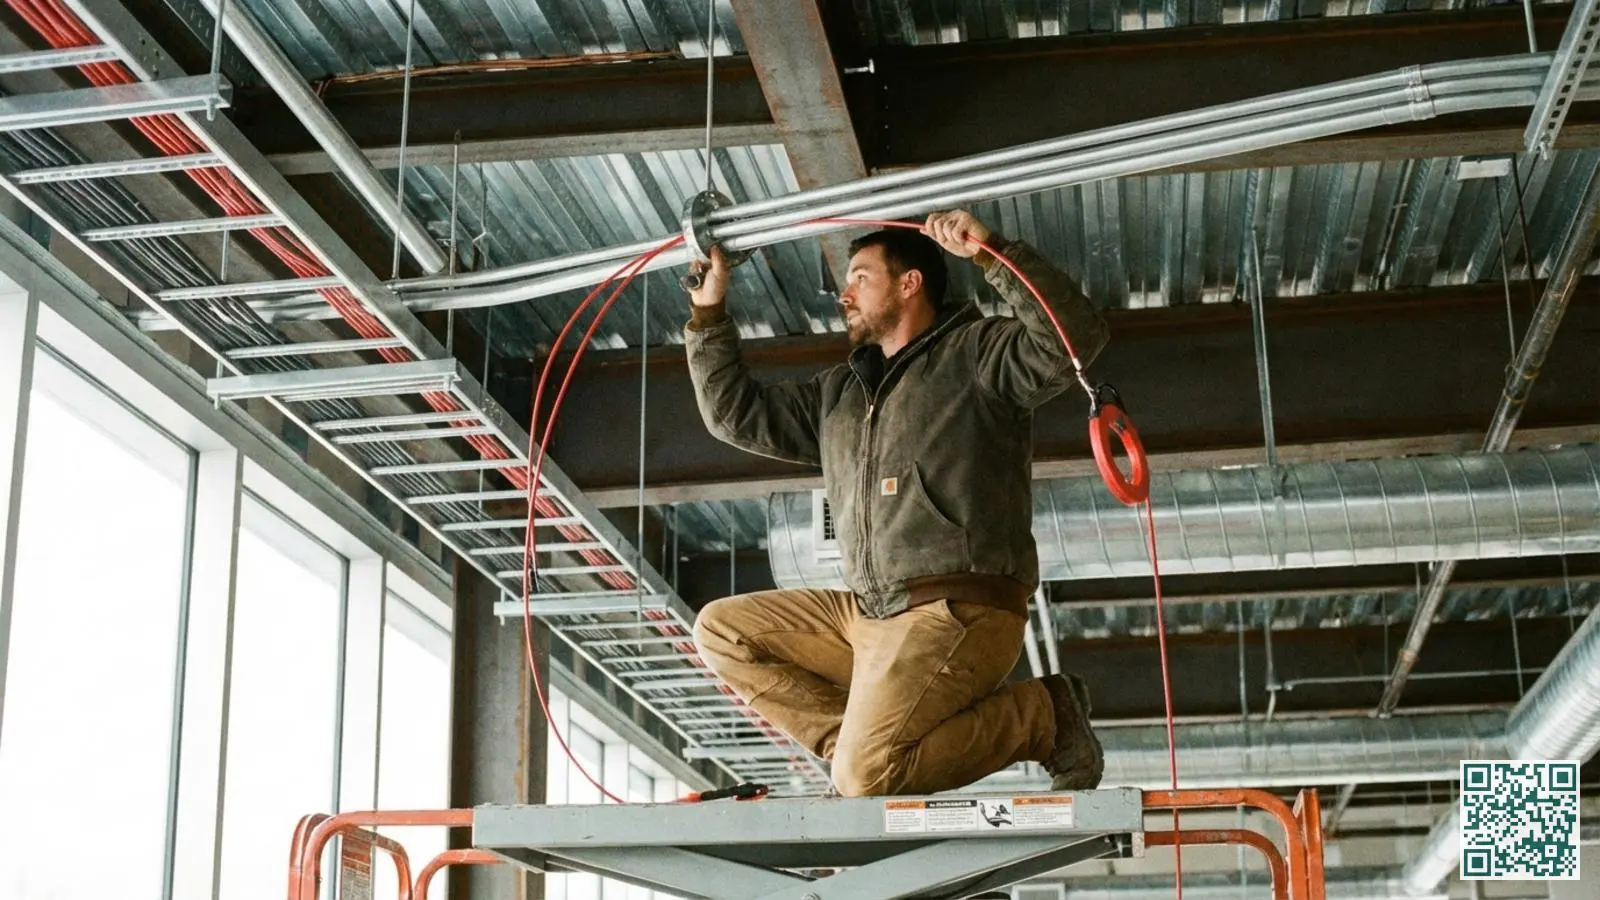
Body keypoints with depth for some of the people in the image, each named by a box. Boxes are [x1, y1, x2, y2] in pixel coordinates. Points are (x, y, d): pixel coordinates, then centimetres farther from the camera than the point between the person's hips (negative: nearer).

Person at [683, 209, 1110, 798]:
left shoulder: (977, 352, 1)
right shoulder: (840, 392, 24)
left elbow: (1074, 341, -17)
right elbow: (738, 413, 26)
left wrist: (993, 254, -23)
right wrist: (709, 314, 21)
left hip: (957, 611, -8)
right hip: (868, 614, 9)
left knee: (865, 781, -23)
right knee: (721, 630, 3)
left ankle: (1045, 714, -2)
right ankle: (856, 740, -7)